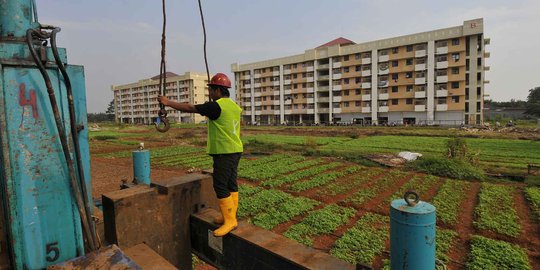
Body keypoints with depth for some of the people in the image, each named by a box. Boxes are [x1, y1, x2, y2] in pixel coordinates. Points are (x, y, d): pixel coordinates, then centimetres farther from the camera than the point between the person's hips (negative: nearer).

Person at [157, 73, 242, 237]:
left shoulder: (216, 106, -15)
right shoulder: (234, 106, 10)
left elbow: (190, 108, -11)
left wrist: (168, 102, 0)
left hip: (224, 152, -9)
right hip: (235, 150, 9)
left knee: (221, 186, -3)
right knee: (231, 184, 13)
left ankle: (230, 221, 3)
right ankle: (230, 216, 22)